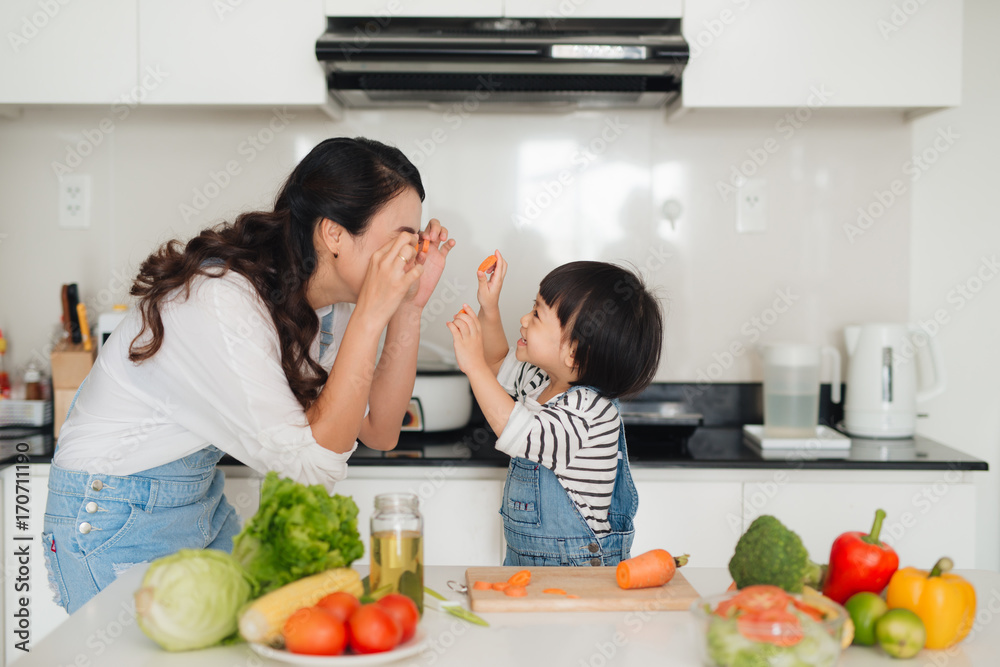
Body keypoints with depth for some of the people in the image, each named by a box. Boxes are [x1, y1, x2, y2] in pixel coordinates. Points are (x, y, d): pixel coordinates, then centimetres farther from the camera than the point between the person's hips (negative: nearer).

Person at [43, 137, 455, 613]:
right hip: (115, 526, -7)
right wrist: (370, 314, -34)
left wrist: (408, 308, -14)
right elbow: (312, 468, -31)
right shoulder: (220, 305, -31)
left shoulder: (323, 299, -6)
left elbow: (379, 432, -5)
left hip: (203, 502, 8)